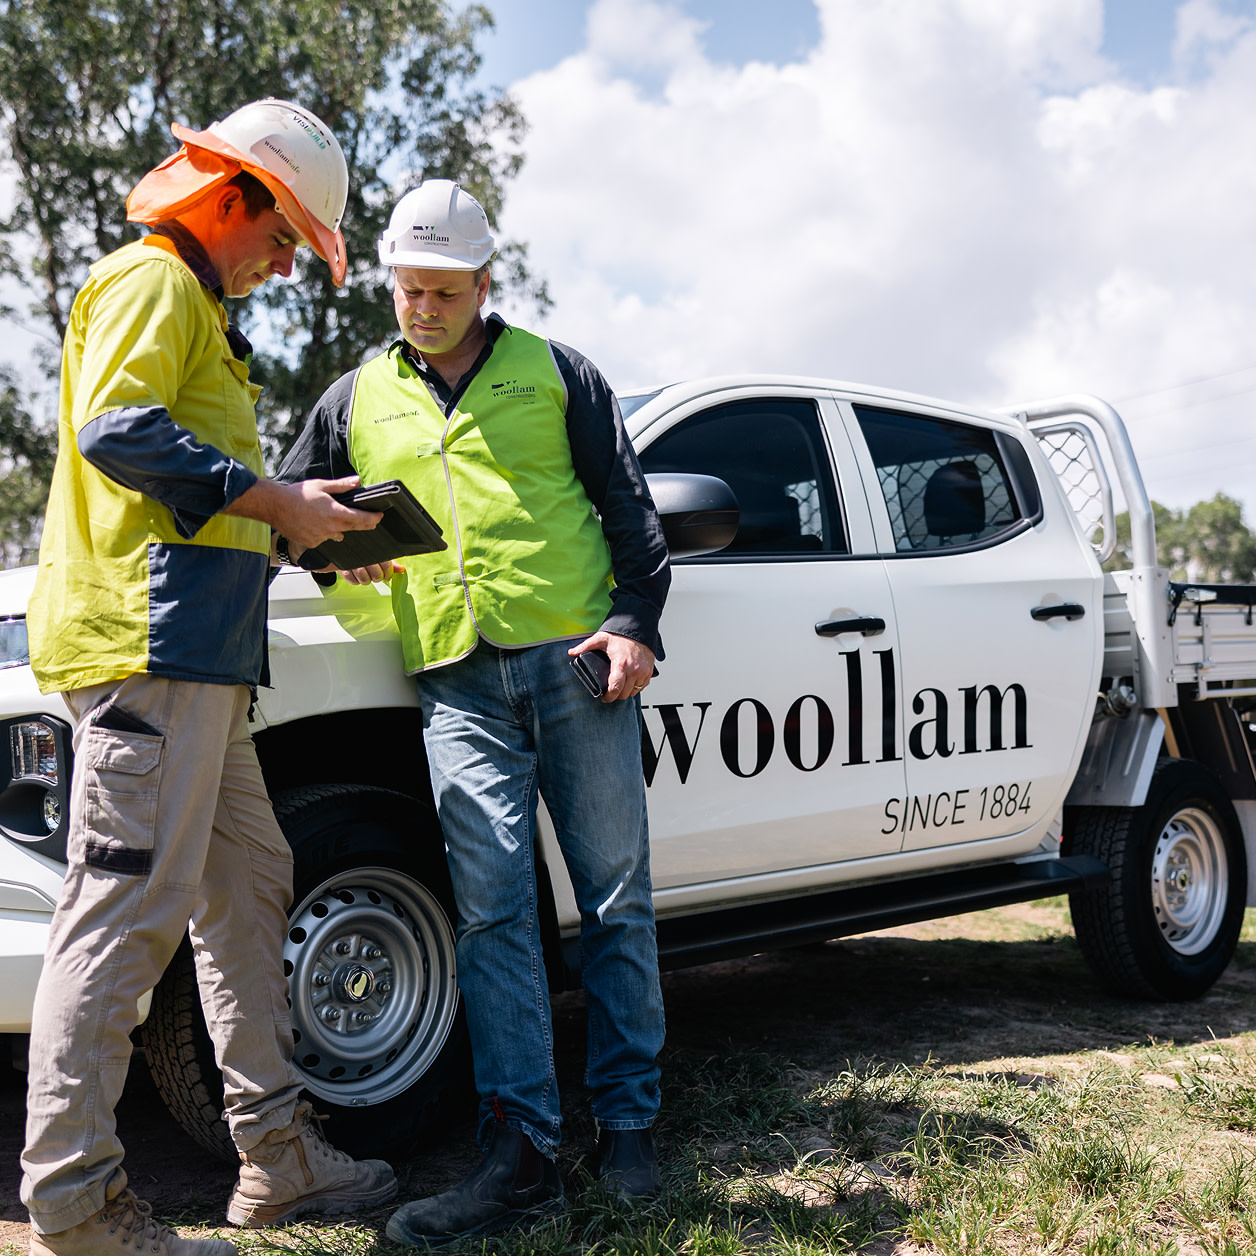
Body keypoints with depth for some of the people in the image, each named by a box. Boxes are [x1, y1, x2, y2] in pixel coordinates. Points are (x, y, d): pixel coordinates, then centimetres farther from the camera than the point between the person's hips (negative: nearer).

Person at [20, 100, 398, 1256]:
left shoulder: (198, 306, 30)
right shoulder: (153, 281, -2)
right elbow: (115, 431, -19)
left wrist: (302, 525, 18)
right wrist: (274, 502, -15)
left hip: (196, 654, 11)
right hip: (148, 640, -11)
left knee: (247, 887, 11)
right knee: (130, 905, -11)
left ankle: (278, 1156, 18)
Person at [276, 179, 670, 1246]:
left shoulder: (554, 372, 12)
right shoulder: (358, 400, 18)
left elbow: (628, 506, 9)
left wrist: (635, 621, -3)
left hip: (577, 661, -1)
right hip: (459, 683, 2)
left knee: (617, 896, 1)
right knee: (493, 910, -6)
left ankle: (629, 1123, 12)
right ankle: (521, 1152, -4)